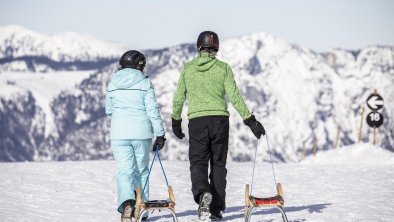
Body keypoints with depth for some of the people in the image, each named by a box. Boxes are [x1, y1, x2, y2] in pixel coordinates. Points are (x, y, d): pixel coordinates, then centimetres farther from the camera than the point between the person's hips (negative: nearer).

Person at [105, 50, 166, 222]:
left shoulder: (113, 84, 5)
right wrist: (160, 134, -1)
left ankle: (126, 203, -27)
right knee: (141, 171, 14)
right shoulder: (145, 83, -4)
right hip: (142, 132, -1)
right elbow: (153, 110, -7)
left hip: (119, 133, 1)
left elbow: (109, 110, 14)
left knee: (125, 171, -1)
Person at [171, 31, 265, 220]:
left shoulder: (188, 69, 5)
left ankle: (202, 193, -26)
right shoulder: (223, 68, 0)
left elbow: (178, 98, 9)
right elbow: (235, 97, -4)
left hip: (196, 120, 0)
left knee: (198, 162, 5)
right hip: (219, 119, 0)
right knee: (218, 164, 10)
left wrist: (176, 121, 23)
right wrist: (250, 121, 0)